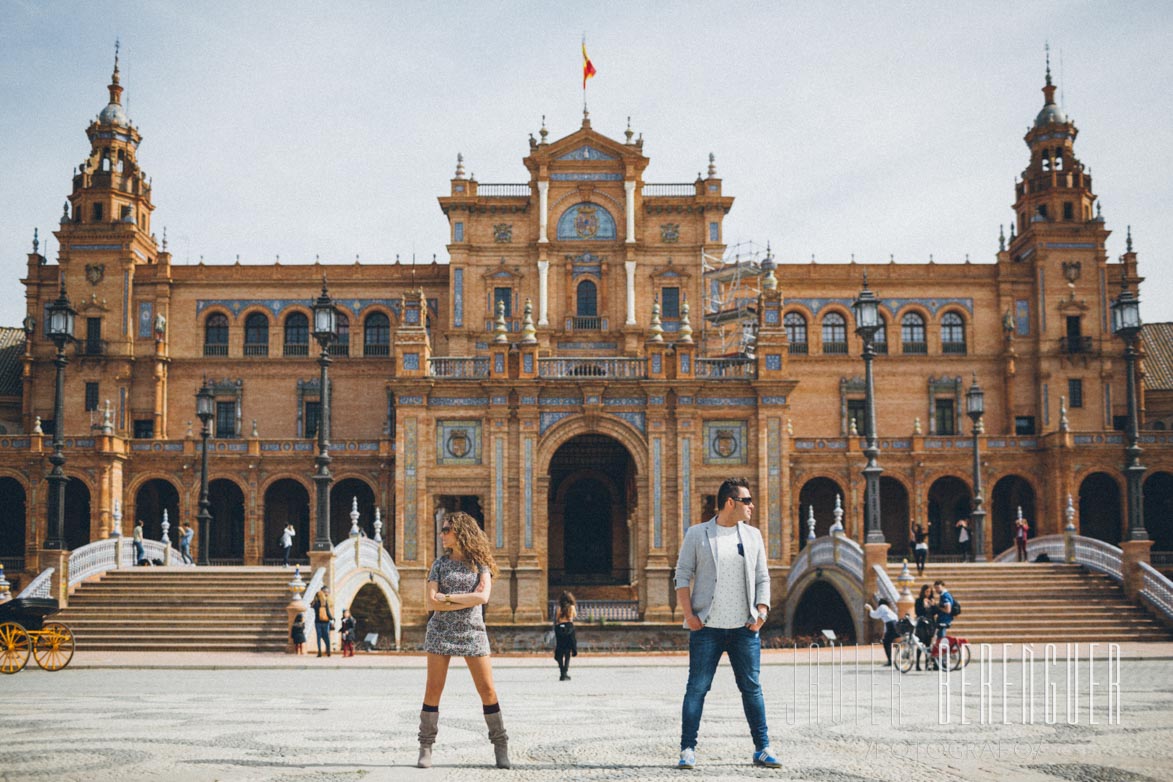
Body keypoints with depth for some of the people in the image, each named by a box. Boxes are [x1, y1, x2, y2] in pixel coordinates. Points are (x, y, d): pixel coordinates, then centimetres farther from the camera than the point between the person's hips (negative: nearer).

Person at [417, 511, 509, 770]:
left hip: (472, 632, 0)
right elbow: (430, 602, -5)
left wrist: (447, 597, -12)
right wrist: (468, 599, -10)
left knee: (487, 689, 0)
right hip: (441, 630, 0)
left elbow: (483, 596, -12)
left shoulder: (480, 563, 5)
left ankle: (500, 747, 9)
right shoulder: (440, 564, 6)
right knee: (433, 689, -1)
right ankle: (426, 747, 7)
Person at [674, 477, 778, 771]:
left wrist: (761, 612, -1)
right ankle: (688, 749, 5)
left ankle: (762, 749, 13)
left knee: (752, 688, 6)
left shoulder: (752, 535, 12)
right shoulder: (697, 534, 2)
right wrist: (689, 615, -9)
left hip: (744, 628, 3)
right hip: (707, 627, -3)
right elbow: (683, 576, 1)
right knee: (697, 688, -1)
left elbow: (762, 578, 13)